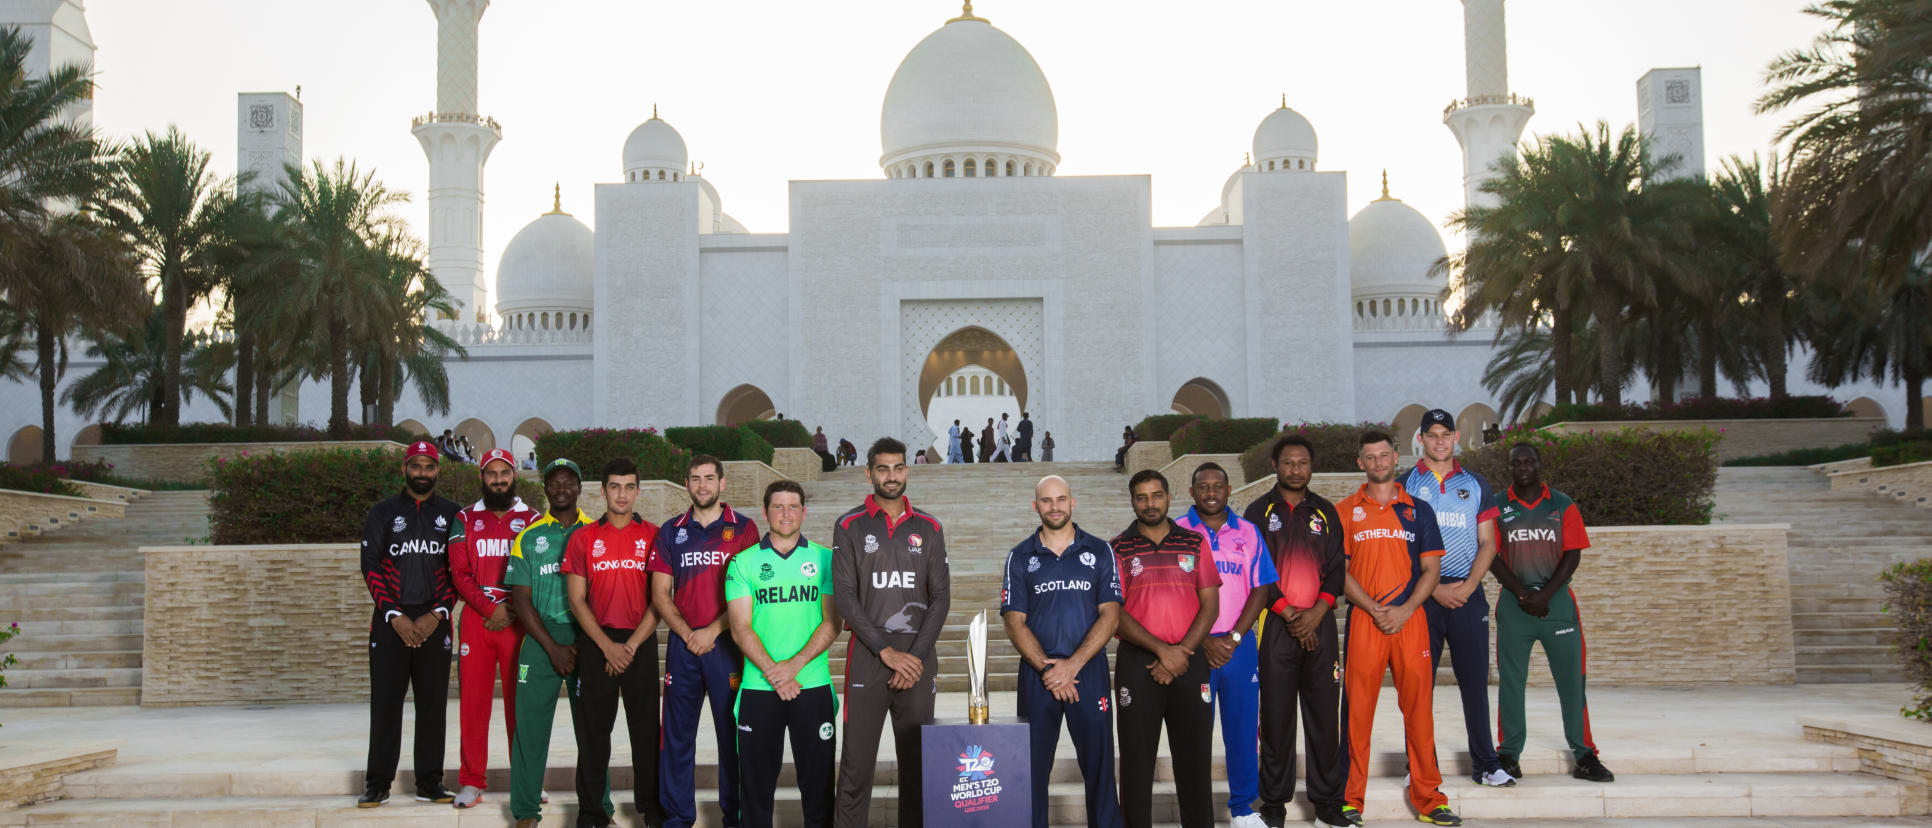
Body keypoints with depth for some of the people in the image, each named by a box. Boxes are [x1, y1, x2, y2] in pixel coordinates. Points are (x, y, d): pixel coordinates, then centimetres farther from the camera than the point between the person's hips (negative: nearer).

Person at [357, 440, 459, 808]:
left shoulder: (451, 515, 7)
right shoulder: (382, 513, 5)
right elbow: (371, 567, 0)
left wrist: (437, 614, -9)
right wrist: (394, 616, -10)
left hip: (434, 622, 1)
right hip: (391, 621, -1)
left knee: (433, 703, 3)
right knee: (385, 702, 1)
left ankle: (429, 783, 11)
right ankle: (378, 784, 8)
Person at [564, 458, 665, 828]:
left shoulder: (653, 536, 2)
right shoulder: (583, 538, 4)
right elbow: (577, 599, 1)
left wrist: (631, 645, -9)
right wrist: (608, 646, -8)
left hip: (641, 644, 0)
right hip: (596, 643, 1)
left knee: (646, 726, 3)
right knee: (594, 727, 5)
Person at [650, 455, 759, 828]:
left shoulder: (743, 528, 2)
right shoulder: (671, 531, 9)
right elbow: (659, 593, 6)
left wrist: (712, 631, -11)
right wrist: (687, 633, -7)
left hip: (726, 642, -2)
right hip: (682, 644, 2)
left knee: (732, 732, 2)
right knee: (677, 732, 5)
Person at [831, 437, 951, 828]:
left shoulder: (929, 528, 9)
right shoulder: (850, 527, 2)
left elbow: (941, 597, 5)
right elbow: (845, 597, -5)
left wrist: (917, 655, -7)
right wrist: (887, 651, -12)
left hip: (918, 661, 2)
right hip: (867, 660, -2)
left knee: (918, 762, 5)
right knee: (856, 763, -2)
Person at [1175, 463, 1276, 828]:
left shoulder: (1248, 533, 7)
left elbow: (1259, 589, 4)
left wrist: (1232, 638, -7)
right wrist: (1204, 641, -11)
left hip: (1239, 645, 2)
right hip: (1192, 647, -2)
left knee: (1242, 726, 6)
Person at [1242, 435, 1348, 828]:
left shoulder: (1326, 512, 13)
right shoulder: (1260, 512, 4)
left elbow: (1337, 567, 7)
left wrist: (1316, 613, -7)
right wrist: (1289, 614, -9)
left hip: (1319, 624, 2)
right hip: (1276, 627, -2)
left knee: (1325, 715, 3)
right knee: (1276, 717, 0)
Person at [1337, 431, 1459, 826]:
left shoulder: (1418, 510, 11)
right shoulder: (1345, 511, 7)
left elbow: (1431, 568, 7)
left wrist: (1404, 611, -7)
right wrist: (1374, 609, -10)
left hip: (1410, 619, 1)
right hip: (1363, 620, -1)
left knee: (1419, 707, 2)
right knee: (1358, 709, -1)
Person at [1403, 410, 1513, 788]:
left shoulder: (1476, 485, 10)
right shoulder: (1406, 485, 4)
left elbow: (1488, 543, 7)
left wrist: (1467, 587, -7)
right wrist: (1434, 589, -10)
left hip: (1468, 594, 2)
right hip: (1421, 596, -2)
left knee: (1475, 681, 4)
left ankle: (1486, 764, 12)